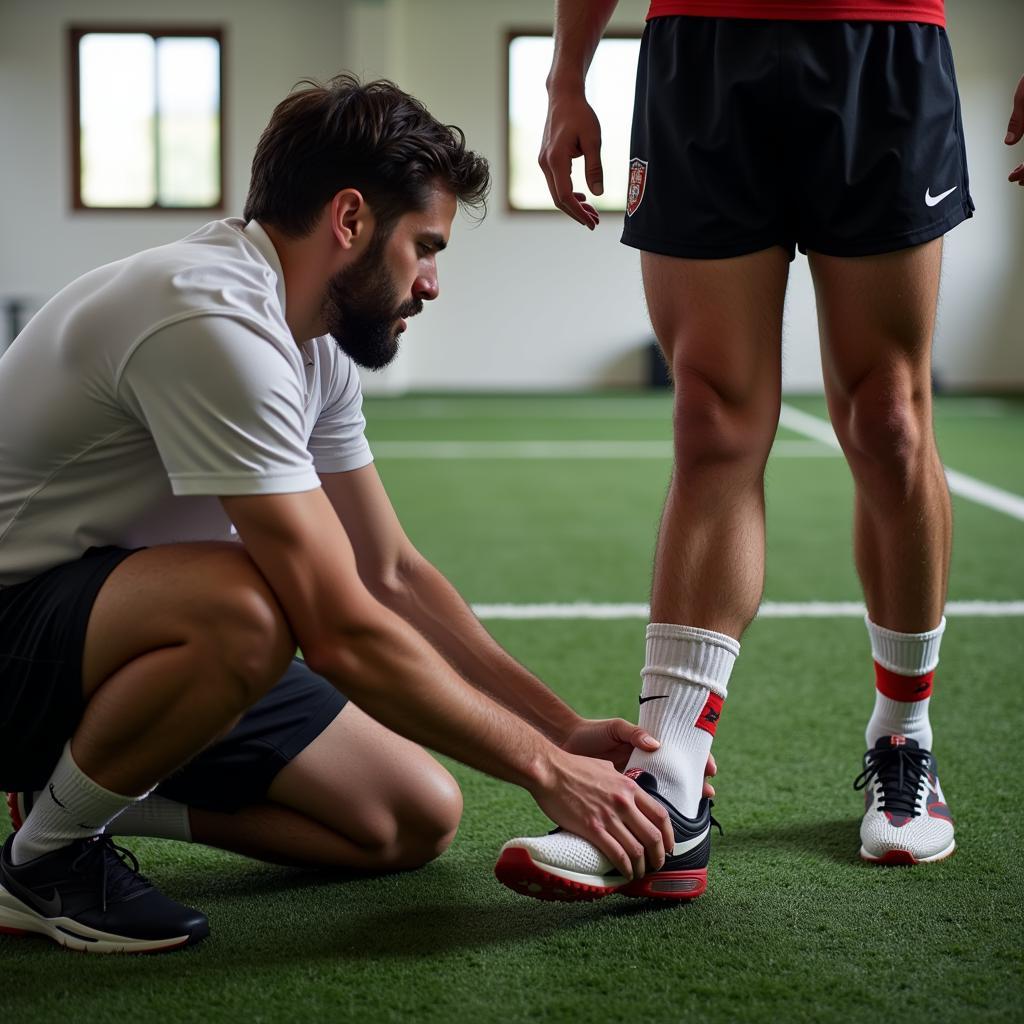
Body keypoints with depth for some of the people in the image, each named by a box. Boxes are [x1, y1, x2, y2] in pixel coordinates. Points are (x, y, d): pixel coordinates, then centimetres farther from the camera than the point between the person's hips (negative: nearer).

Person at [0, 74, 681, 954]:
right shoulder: (214, 321, -27)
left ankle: (87, 785, 10)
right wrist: (544, 768, -20)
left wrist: (565, 728, 4)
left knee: (419, 820, 1)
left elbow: (392, 573, 10)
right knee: (243, 611, -40)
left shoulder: (314, 345, 4)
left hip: (130, 620, 9)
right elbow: (342, 632, -29)